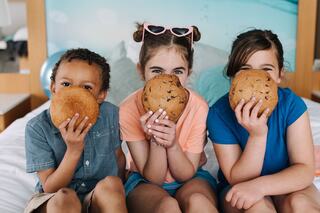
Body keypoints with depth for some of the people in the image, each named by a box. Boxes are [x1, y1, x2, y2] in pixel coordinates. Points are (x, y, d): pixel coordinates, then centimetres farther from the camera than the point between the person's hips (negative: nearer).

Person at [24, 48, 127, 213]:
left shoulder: (111, 114, -8)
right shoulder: (38, 128, -15)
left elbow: (119, 157, 8)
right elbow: (50, 188, -15)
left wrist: (116, 190, -3)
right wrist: (73, 151, -27)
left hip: (101, 199, 2)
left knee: (111, 183, -30)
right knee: (65, 197, -35)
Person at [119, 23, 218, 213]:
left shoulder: (198, 107, -18)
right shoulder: (129, 109, -19)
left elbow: (186, 175, -12)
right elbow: (153, 178, -15)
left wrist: (173, 144, -32)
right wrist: (156, 141, -33)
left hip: (190, 179, 1)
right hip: (145, 182, 0)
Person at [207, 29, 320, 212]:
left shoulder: (292, 104, -16)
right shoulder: (219, 114, -19)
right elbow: (236, 179, -17)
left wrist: (260, 185, -35)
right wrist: (257, 135, -33)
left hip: (285, 184, 1)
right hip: (240, 187, -1)